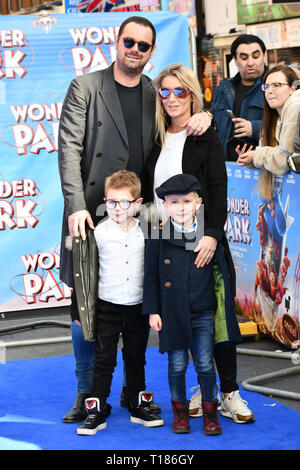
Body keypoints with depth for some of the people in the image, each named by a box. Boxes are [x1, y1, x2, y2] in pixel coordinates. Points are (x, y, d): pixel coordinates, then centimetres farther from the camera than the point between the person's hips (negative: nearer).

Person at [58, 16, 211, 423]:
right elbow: (70, 149, -6)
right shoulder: (84, 88, 1)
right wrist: (76, 205, -18)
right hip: (92, 215, -3)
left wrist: (202, 117, -6)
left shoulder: (159, 96, 11)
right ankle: (87, 394, 13)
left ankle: (133, 390, 20)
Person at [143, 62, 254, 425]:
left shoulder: (207, 137, 0)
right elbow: (146, 191, 15)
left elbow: (218, 190, -7)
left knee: (215, 313, -2)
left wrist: (212, 234, -20)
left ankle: (230, 394, 5)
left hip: (201, 240, -3)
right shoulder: (156, 140, 12)